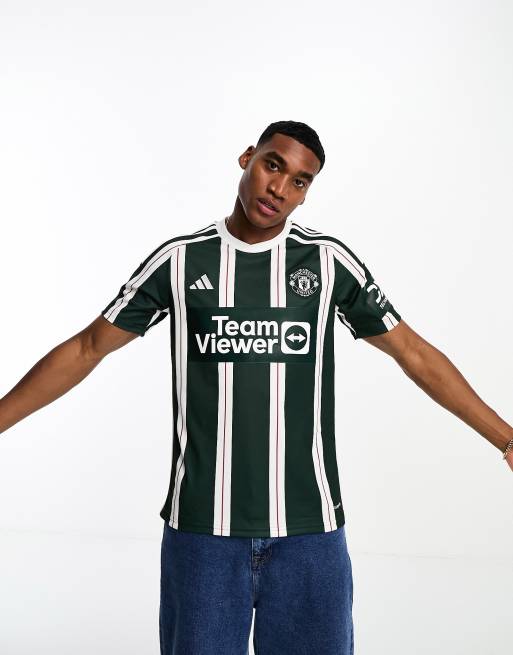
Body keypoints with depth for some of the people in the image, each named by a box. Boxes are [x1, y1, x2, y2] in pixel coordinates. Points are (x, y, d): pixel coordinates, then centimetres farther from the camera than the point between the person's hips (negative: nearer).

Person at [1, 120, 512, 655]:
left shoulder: (329, 261, 2)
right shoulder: (180, 260, 2)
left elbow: (414, 354, 7)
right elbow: (87, 348, 7)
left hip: (309, 529, 0)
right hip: (202, 527, 0)